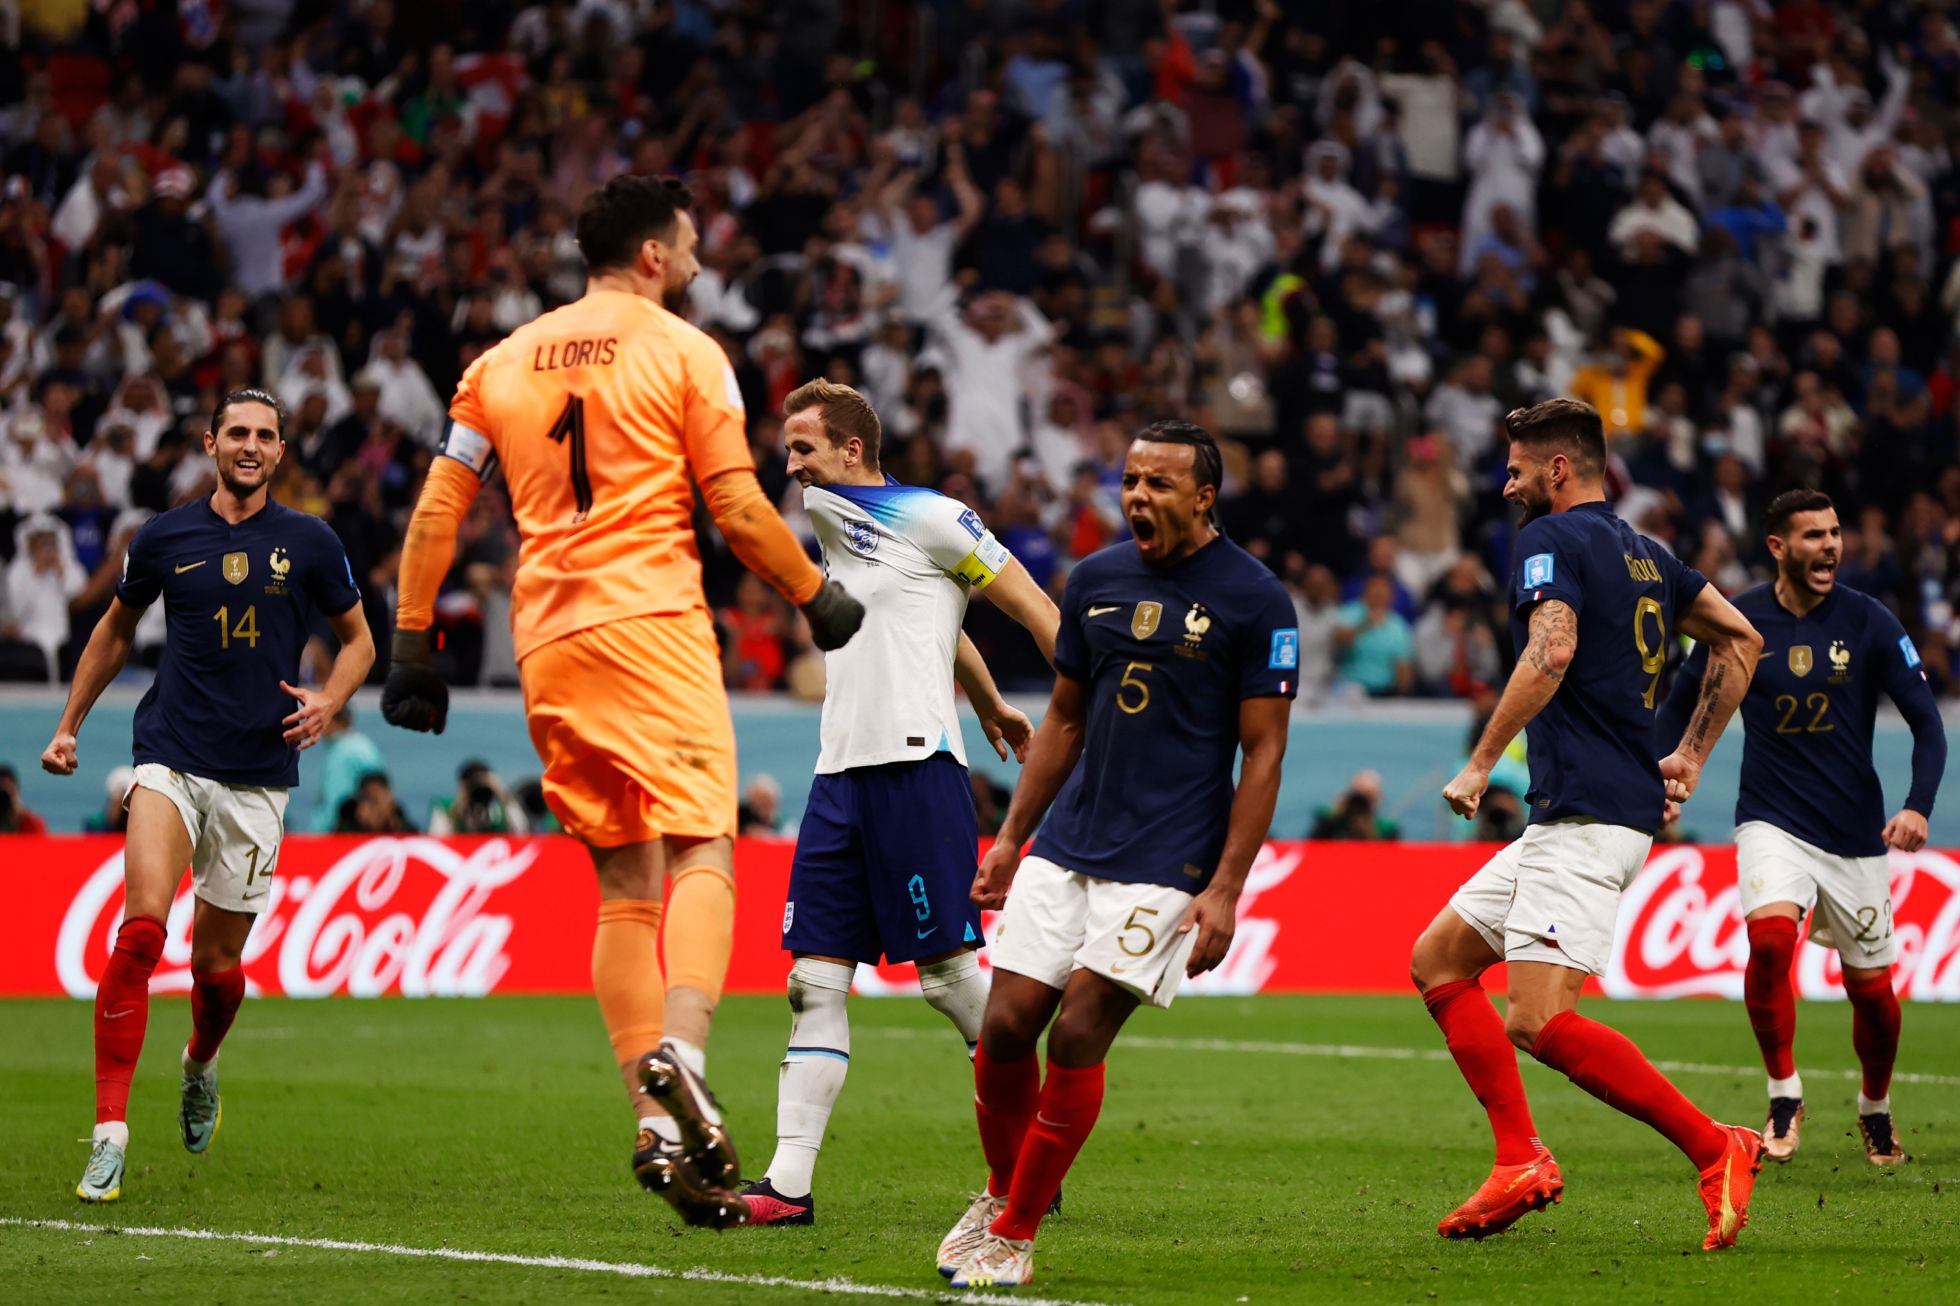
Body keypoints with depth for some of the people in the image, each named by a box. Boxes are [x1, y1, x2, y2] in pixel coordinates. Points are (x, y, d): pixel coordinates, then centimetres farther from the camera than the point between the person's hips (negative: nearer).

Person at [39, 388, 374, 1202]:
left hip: (258, 774, 1)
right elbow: (116, 630, 20)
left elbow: (357, 638, 14)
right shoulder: (163, 539, 4)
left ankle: (202, 1063, 44)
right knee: (141, 928, -20)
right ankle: (110, 1131, -20)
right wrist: (69, 725, 20)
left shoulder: (310, 543, 2)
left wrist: (330, 700, -6)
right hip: (171, 759, -1)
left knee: (217, 959, 7)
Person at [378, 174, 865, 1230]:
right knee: (701, 848, -9)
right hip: (651, 624, -5)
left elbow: (437, 509, 13)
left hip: (546, 644, 5)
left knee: (624, 885, 8)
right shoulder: (682, 351, 2)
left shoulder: (505, 361, 15)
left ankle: (656, 1124, 0)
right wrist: (817, 598, 11)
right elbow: (738, 510, -2)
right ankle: (679, 1051, -34)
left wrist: (411, 640, 17)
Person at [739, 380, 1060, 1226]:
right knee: (815, 978, -1)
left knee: (949, 972, -6)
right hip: (841, 776, 8)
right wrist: (991, 710, 44)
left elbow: (1035, 610, -1)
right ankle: (789, 1181, -4)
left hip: (914, 768, -8)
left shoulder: (931, 519, -4)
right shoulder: (832, 521, 20)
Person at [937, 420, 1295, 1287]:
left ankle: (1015, 1235, 1)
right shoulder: (1095, 581, 9)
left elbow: (1263, 753, -6)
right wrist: (1011, 837, 14)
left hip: (1165, 866, -5)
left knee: (1078, 1037, -11)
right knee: (1005, 1027, -3)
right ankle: (1000, 1193, 22)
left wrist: (1225, 888, -12)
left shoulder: (1255, 599, -6)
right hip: (1065, 849, 5)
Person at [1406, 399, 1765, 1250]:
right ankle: (1521, 1162, 6)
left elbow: (1551, 651, -24)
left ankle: (1717, 1148, -16)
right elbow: (1740, 640, 26)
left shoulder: (1551, 540, -8)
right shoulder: (1644, 554, 19)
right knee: (1438, 960, 13)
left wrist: (1479, 764, -18)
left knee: (1540, 1023, -18)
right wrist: (1690, 757, 27)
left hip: (1584, 818, -10)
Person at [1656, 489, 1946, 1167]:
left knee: (1871, 987, 4)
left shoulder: (1869, 622, -6)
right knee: (1770, 937, -27)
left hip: (1856, 832, 1)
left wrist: (1918, 806, -21)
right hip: (1773, 823, -1)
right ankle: (1784, 1097, -11)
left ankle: (1876, 1110, 32)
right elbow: (1684, 697, 11)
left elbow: (1927, 722, -5)